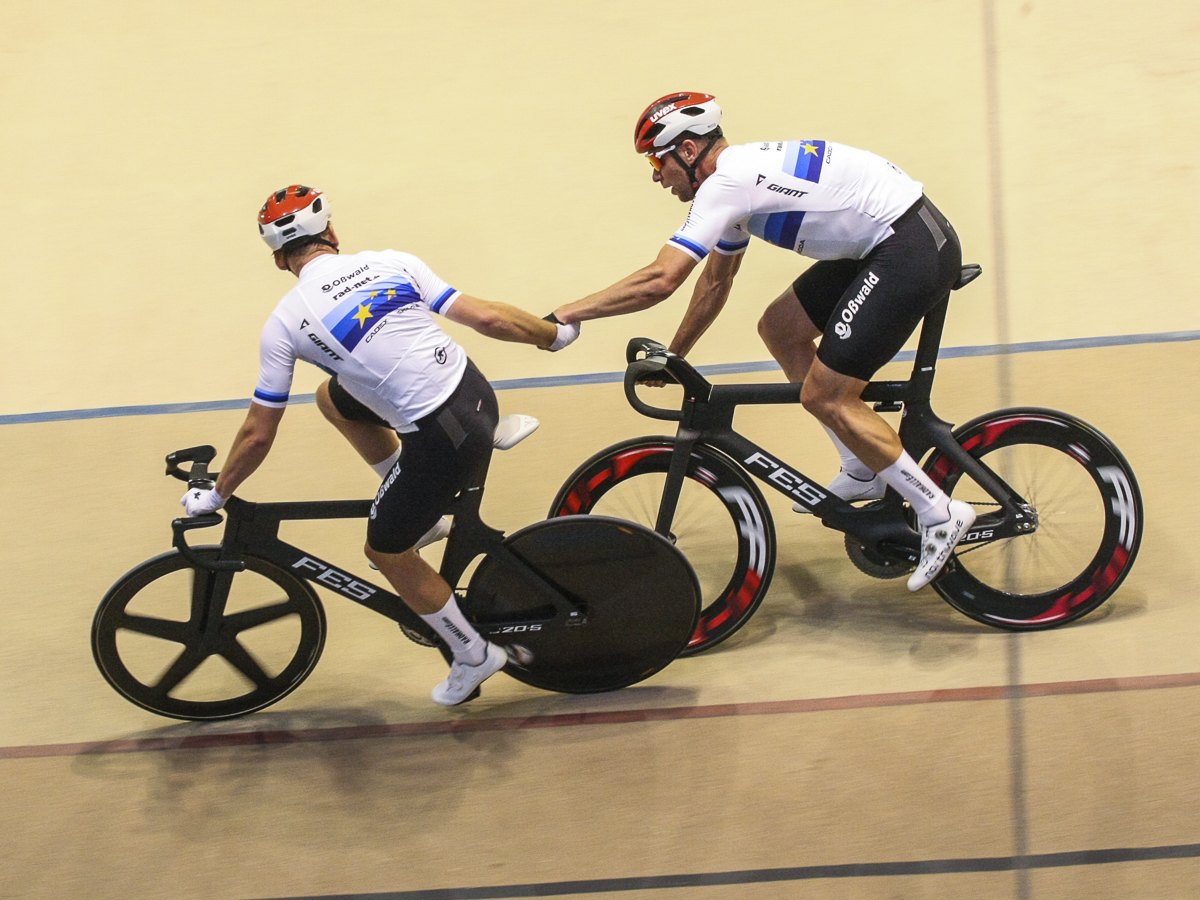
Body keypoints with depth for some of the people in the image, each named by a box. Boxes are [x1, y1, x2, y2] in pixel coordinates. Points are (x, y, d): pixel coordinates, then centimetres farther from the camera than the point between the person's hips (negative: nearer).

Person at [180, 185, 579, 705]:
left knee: (385, 550, 19)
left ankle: (473, 656, 29)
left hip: (444, 440, -6)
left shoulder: (285, 322, -3)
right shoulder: (391, 263, 5)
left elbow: (258, 435, 3)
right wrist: (557, 334, 21)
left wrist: (215, 496, 21)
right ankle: (424, 513, 32)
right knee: (333, 398, 25)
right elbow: (485, 316, 2)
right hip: (476, 391, 7)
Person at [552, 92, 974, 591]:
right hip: (882, 245, 10)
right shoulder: (737, 176, 15)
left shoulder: (725, 183, -16)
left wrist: (566, 314, -15)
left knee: (824, 396, -9)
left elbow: (659, 280, -23)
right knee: (779, 327, 15)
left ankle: (938, 513, -1)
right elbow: (716, 280, 27)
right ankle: (863, 473, 20)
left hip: (911, 249, -10)